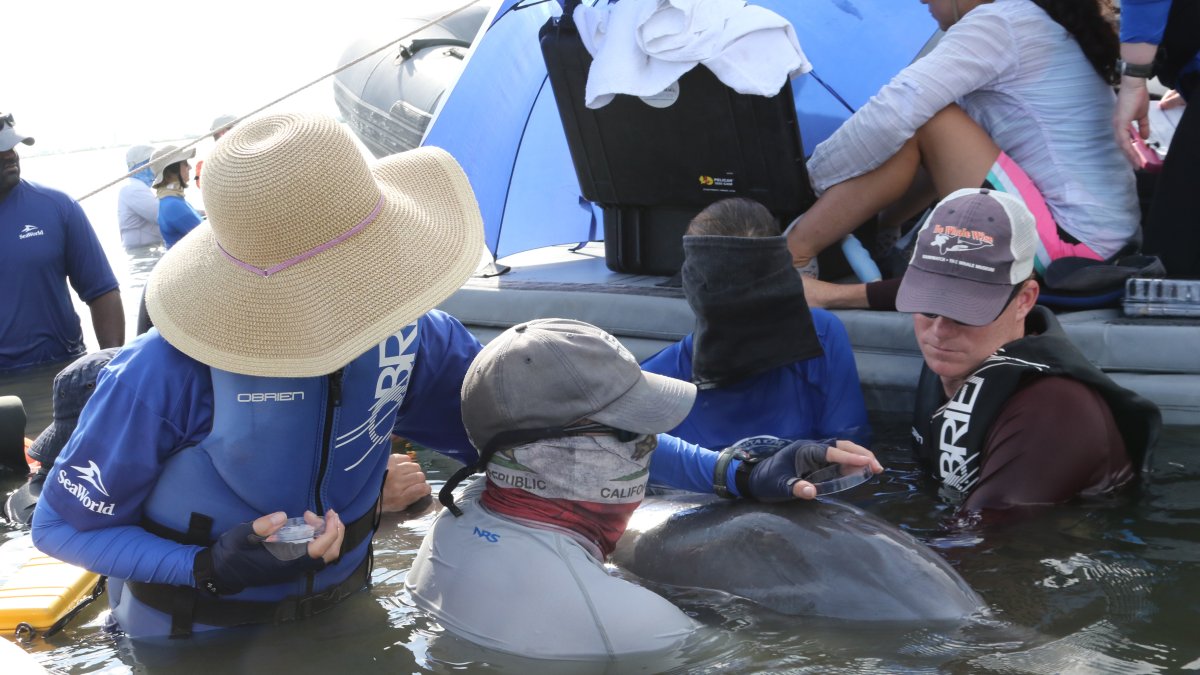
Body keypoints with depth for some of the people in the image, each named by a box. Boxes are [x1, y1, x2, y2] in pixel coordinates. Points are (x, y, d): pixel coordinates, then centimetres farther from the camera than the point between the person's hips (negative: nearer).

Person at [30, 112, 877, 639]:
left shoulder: (403, 335, -16)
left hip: (334, 622, 4)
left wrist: (732, 472, -16)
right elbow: (61, 523, -15)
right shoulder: (172, 370, -29)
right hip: (193, 642, -4)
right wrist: (209, 567, -32)